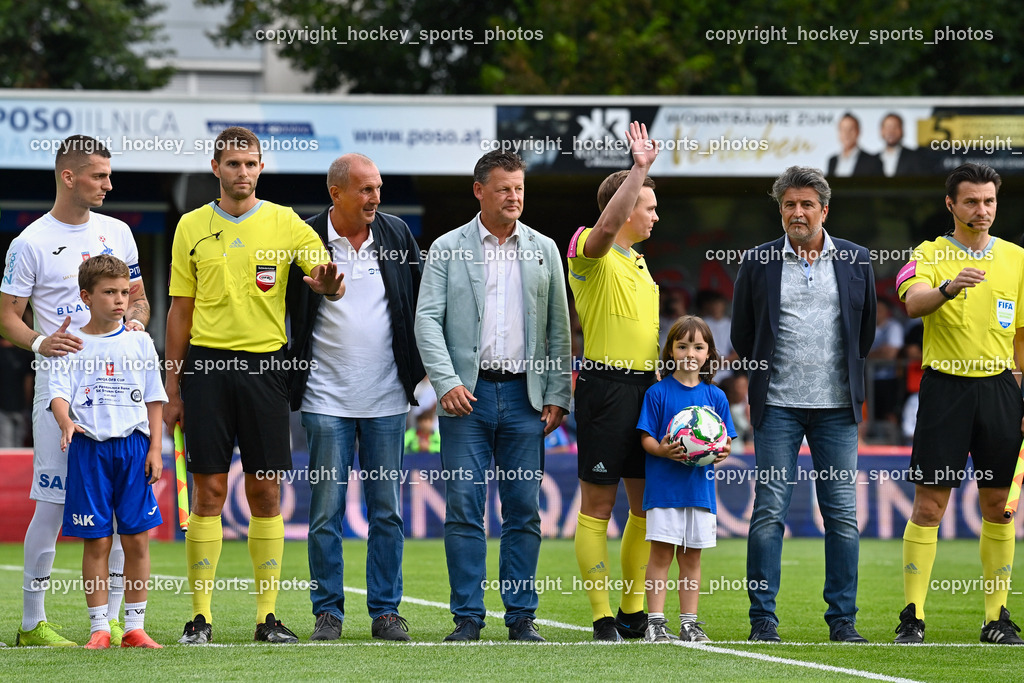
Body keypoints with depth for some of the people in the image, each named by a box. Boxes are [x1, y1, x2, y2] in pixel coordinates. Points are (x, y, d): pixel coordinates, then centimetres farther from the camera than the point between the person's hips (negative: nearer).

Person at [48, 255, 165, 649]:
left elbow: (153, 401, 11)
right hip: (89, 449, -2)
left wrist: (155, 450, 3)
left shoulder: (139, 344, 8)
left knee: (137, 538, 1)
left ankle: (135, 626, 8)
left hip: (133, 445, 2)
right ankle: (99, 628, 5)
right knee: (96, 540, -1)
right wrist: (66, 422, -27)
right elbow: (59, 393, -6)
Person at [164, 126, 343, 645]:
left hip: (265, 364, 0)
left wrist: (327, 285, -27)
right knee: (209, 490, -2)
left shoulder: (286, 224, 5)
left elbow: (330, 281, -1)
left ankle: (268, 615, 7)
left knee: (266, 493, 1)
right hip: (207, 363, 0)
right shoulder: (192, 227, 7)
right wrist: (172, 388, 6)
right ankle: (200, 615, 1)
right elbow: (180, 312, 10)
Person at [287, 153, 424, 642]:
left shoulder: (396, 234, 6)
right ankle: (328, 612, 6)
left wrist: (419, 369, 7)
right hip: (326, 399, -3)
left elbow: (420, 304, 13)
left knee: (387, 510, 5)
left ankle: (385, 610, 11)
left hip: (386, 399, 3)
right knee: (326, 511, -1)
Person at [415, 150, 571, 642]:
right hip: (467, 396, -2)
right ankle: (467, 616, 1)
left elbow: (559, 328, 11)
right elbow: (427, 320, -2)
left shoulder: (544, 250, 11)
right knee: (463, 509, -3)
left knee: (523, 511, 3)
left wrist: (558, 395, 2)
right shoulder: (447, 250, 4)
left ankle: (521, 616, 8)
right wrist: (447, 382, -15)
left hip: (524, 396, 2)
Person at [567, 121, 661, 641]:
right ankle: (603, 618, -3)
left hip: (645, 386, 9)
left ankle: (633, 612, 19)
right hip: (606, 385, -9)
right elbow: (607, 224, -32)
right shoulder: (589, 249, -8)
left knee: (646, 505, 10)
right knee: (597, 506, -4)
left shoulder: (637, 261, 19)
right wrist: (639, 168, -33)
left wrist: (662, 379, 22)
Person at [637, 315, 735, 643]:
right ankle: (655, 622, -1)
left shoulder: (715, 396, 8)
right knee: (660, 553, -4)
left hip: (700, 487, 3)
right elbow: (646, 437, -2)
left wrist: (722, 452, -13)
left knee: (691, 555, 8)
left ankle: (689, 622, 13)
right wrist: (662, 450, -22)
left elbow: (725, 440, 9)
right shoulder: (658, 393, 0)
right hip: (664, 485, -3)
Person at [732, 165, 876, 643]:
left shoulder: (855, 260, 6)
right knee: (769, 513, -4)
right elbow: (742, 335, 12)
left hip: (837, 406, 1)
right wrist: (767, 372, 11)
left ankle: (843, 619, 7)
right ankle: (762, 619, 1)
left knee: (842, 514, 1)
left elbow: (867, 328, 16)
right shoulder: (758, 263, 3)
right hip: (778, 406, -1)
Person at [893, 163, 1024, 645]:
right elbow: (912, 303, -21)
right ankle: (912, 616, -2)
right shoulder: (930, 255, 0)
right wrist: (948, 287, -41)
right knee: (929, 505, -5)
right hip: (945, 386, -3)